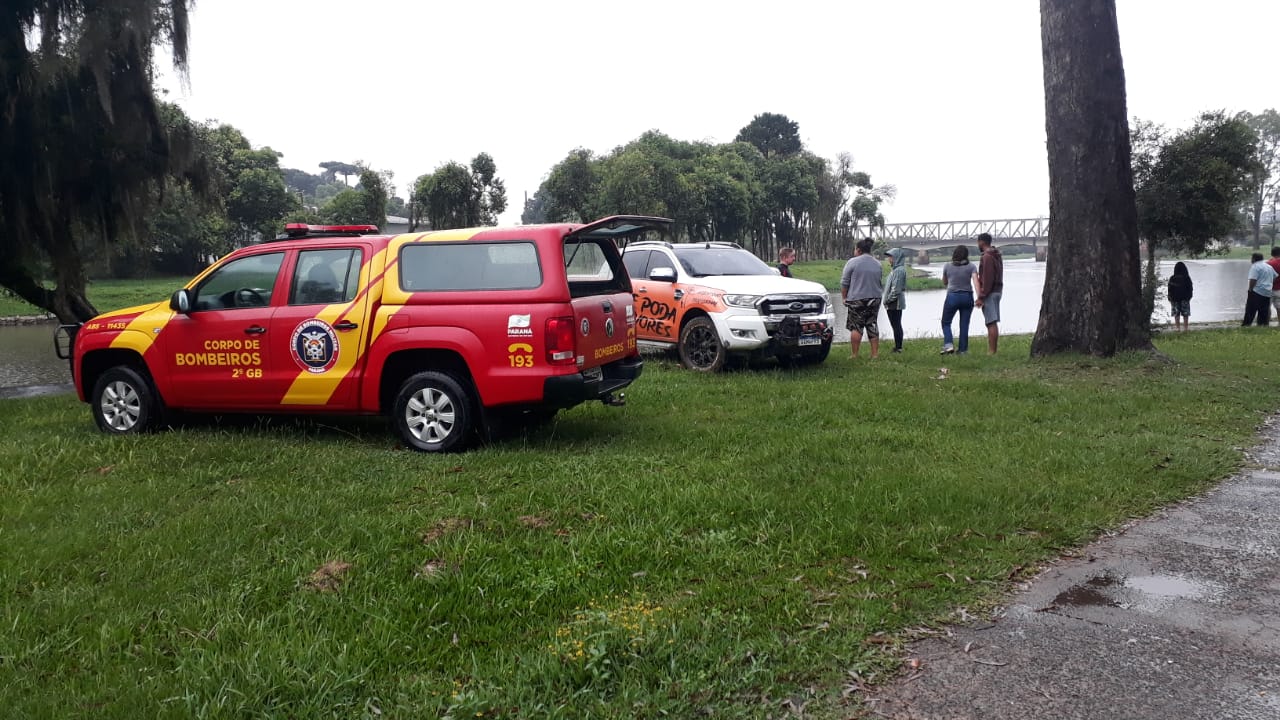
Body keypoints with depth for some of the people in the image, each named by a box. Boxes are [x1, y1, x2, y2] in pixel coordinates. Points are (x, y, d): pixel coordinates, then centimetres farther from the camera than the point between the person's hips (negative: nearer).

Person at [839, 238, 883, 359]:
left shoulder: (852, 262, -8)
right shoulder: (877, 264, 10)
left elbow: (844, 283, -7)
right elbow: (880, 283, 17)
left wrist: (844, 297, 3)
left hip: (857, 299, -5)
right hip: (874, 299, 5)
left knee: (856, 327, -1)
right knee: (872, 326, 10)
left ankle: (855, 355, -1)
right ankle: (875, 354, 10)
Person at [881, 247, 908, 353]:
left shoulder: (899, 270, -18)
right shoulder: (895, 269, 13)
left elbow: (896, 289, -23)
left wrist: (887, 300, -14)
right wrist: (886, 299, 13)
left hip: (895, 304, -10)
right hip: (894, 304, 10)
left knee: (896, 325, -4)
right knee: (896, 325, 14)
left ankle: (898, 347, 2)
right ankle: (898, 346, 21)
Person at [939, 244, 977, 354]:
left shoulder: (947, 266, -2)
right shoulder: (971, 267, -3)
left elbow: (944, 282, 11)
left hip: (952, 297, -1)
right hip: (967, 297, 1)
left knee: (946, 322, 12)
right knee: (964, 325, 9)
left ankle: (948, 344, -8)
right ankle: (963, 350, 10)